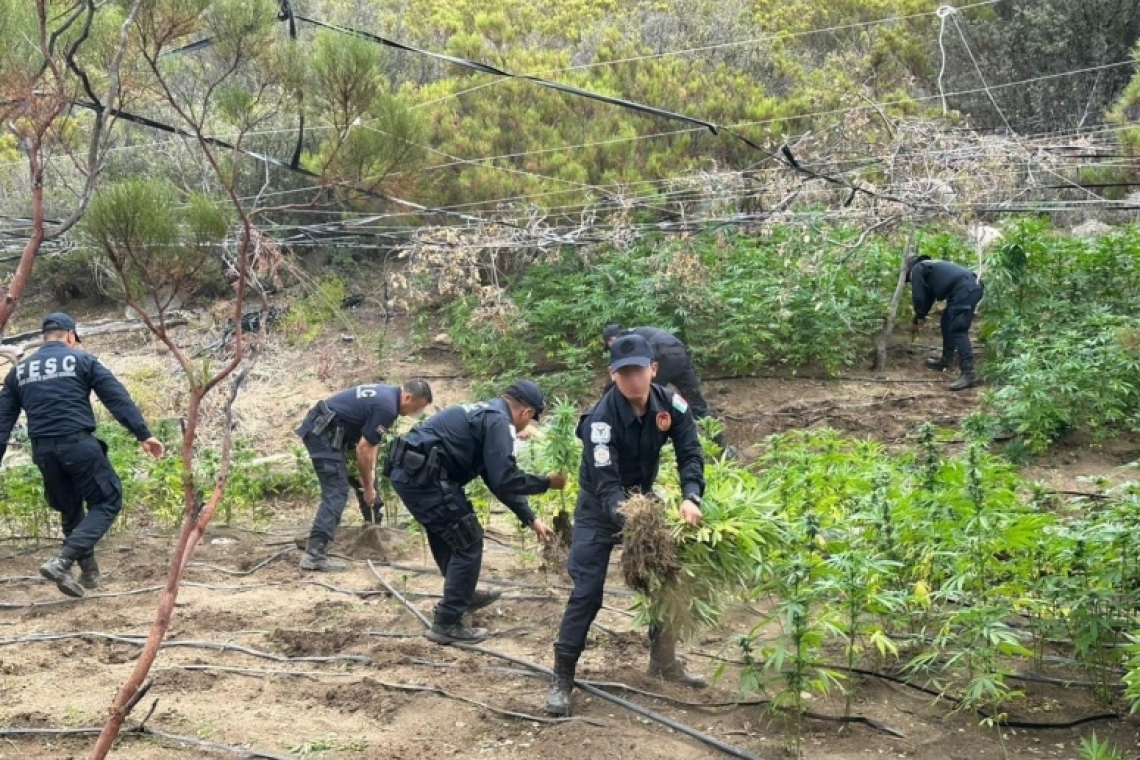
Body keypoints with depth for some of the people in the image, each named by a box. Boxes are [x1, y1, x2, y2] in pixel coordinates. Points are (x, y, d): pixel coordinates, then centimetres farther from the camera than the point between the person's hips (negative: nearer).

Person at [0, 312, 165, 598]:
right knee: (108, 502, 4)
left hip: (43, 451, 5)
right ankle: (61, 562, -14)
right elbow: (118, 399, -3)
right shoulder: (82, 360, 4)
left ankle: (89, 571, 27)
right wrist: (144, 434, -5)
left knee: (71, 510, 23)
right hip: (78, 443, -5)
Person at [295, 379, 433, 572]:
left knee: (336, 489, 19)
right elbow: (364, 449, -16)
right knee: (336, 492, -14)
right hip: (323, 433, -11)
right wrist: (368, 487, -5)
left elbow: (369, 442, 18)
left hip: (319, 428, 11)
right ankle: (314, 554, -21)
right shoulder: (386, 407, -19)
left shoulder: (385, 394, 13)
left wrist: (370, 474, 10)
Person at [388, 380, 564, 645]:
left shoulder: (486, 415, 22)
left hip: (409, 472, 10)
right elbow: (505, 481, -16)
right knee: (468, 542, 0)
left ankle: (463, 595, 47)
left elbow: (499, 479, 26)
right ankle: (447, 624, 4)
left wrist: (530, 518, 26)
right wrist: (546, 482, -1)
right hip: (423, 476, -10)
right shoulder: (499, 422, -9)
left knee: (449, 536, 28)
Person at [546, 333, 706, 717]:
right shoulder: (602, 419, -31)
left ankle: (664, 660, 28)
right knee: (587, 591, -11)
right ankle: (561, 678, -4)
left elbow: (690, 453, -19)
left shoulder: (670, 403, -16)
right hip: (600, 509, -5)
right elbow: (606, 484, -35)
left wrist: (691, 497, -38)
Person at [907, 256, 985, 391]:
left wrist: (919, 319, 19)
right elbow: (928, 298, 42)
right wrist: (919, 321, 48)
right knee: (947, 321, 24)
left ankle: (969, 373, -21)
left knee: (957, 329, -13)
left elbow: (918, 297, 4)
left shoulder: (917, 269, 9)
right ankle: (946, 360, 33)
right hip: (973, 286, 10)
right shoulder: (928, 266, 35)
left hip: (965, 289, -10)